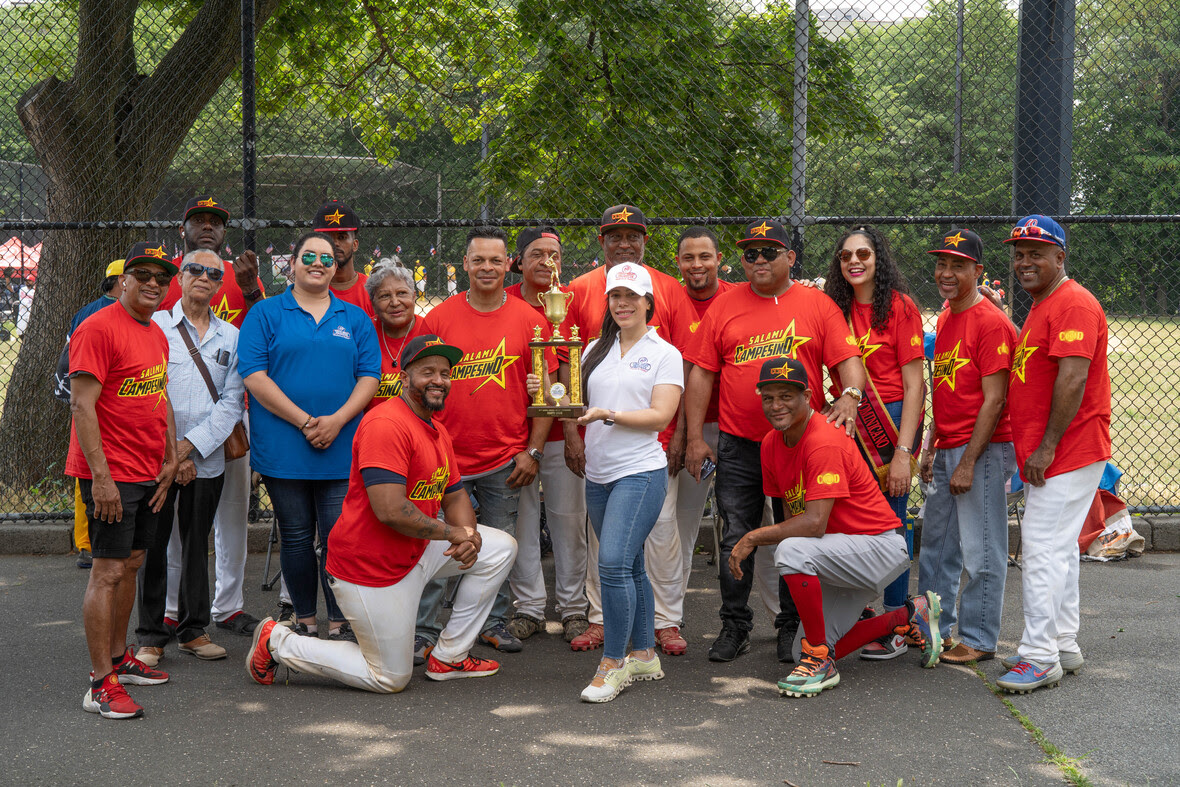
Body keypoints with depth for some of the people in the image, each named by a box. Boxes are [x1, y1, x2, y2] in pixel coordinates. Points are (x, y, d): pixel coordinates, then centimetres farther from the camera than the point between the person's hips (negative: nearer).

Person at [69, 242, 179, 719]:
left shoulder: (157, 335, 15)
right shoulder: (98, 329, -13)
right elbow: (82, 403, -18)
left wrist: (170, 457, 16)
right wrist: (101, 476, -22)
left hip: (148, 473, 9)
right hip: (110, 475, -9)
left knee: (131, 565, 15)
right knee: (108, 571, -7)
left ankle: (118, 658, 27)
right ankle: (101, 684, -4)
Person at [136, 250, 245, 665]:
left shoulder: (230, 336, 9)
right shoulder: (155, 326, 1)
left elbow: (232, 401, 2)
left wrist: (190, 445, -9)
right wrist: (170, 453, -10)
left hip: (206, 460, 3)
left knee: (197, 545, 10)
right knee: (153, 545, 1)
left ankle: (193, 629, 21)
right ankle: (151, 636, 11)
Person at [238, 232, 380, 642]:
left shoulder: (355, 319, 12)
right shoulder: (265, 314, 4)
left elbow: (369, 376, 5)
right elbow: (253, 375, -6)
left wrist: (337, 420, -12)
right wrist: (305, 422, -14)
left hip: (342, 450, 2)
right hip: (283, 449, -1)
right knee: (296, 538, 6)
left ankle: (340, 624, 9)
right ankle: (305, 621, 18)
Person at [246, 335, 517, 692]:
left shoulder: (438, 431, 9)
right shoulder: (386, 424, -24)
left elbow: (455, 495, 15)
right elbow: (391, 511, -31)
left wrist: (469, 535, -8)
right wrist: (452, 533, -18)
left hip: (416, 551, 10)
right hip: (372, 568, -10)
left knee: (500, 548, 8)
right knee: (390, 679, 0)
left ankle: (449, 656, 14)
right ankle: (278, 643, 13)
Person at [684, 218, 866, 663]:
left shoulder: (818, 305, 4)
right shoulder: (724, 306, 6)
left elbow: (848, 360, -1)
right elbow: (701, 374, 5)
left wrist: (849, 395, -23)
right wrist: (695, 438, 0)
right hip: (738, 445, 1)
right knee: (736, 538, 4)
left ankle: (792, 627, 19)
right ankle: (735, 626, 16)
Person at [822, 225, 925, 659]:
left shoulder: (899, 306, -6)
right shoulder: (837, 308, 10)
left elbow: (913, 385, -9)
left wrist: (904, 451, -14)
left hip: (892, 419, -5)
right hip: (848, 423, 5)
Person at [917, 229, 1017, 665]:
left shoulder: (991, 322, -13)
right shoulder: (945, 319, 14)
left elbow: (994, 400, -17)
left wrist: (968, 463, -18)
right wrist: (931, 450, 18)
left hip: (982, 451, -9)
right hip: (947, 450, 9)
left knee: (981, 552, -1)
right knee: (935, 546, 16)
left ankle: (978, 640, 9)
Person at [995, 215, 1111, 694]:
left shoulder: (1073, 304, -15)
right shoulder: (1042, 307, 19)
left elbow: (1072, 379, -21)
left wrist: (1047, 447, -21)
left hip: (1068, 452, -11)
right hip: (1045, 455, 11)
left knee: (1044, 549, -11)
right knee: (1056, 548, 15)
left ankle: (1040, 657, -8)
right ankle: (1063, 646, 23)